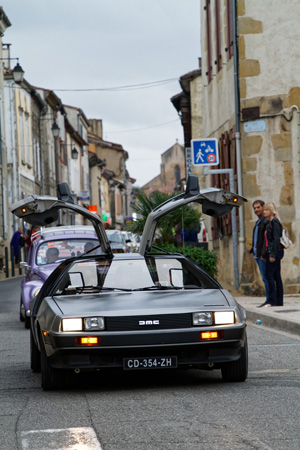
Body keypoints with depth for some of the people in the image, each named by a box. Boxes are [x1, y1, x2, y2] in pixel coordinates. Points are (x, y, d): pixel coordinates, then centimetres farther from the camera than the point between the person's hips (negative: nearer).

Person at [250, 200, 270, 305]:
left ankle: (269, 300, -9)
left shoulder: (266, 221, -12)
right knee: (265, 278, 10)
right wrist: (253, 250, 18)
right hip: (257, 255, 10)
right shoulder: (258, 222, 21)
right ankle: (269, 299, 12)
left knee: (265, 277, -10)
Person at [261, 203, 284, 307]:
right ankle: (279, 301, 7)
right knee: (276, 276, 7)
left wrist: (273, 254, -21)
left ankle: (272, 300, -13)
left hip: (275, 251, -10)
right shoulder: (269, 223, 19)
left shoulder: (275, 222, -10)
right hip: (270, 252, 10)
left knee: (269, 275, -12)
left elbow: (276, 239, -17)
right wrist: (265, 254, 18)